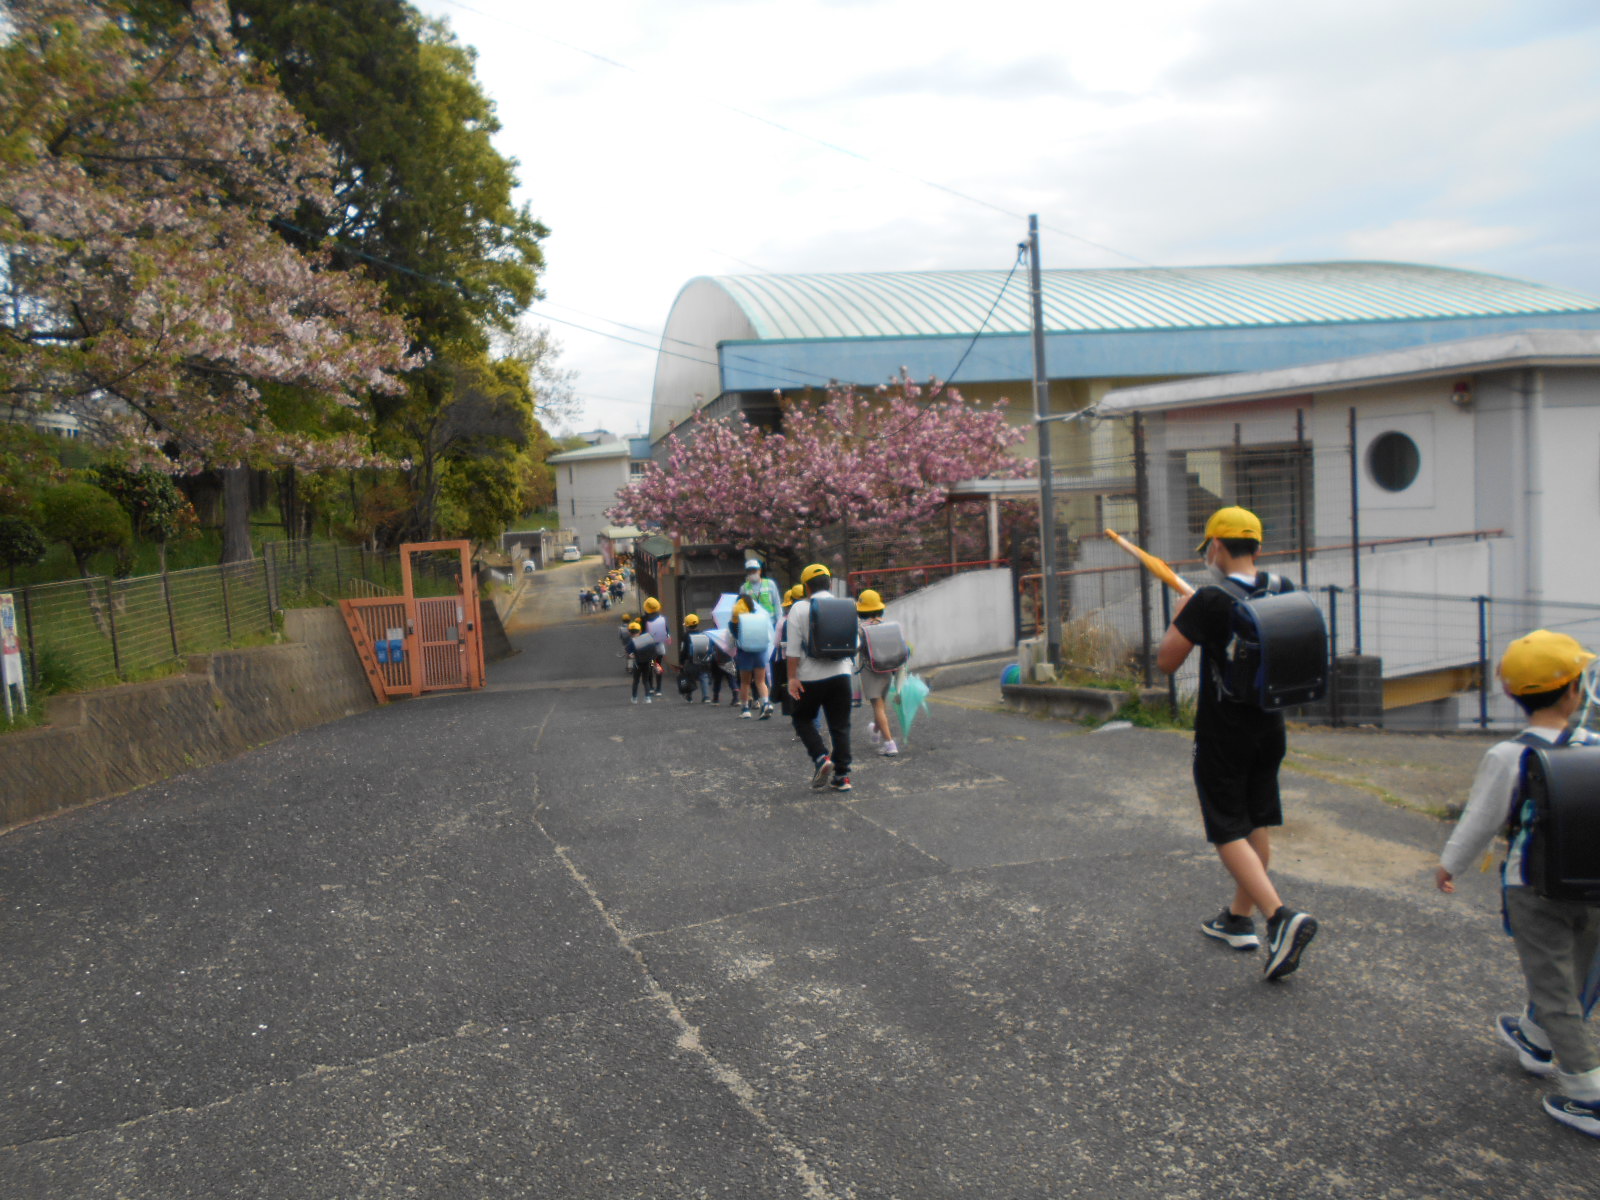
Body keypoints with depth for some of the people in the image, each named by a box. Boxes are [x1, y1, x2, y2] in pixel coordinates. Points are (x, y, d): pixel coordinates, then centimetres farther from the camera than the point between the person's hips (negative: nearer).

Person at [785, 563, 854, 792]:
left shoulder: (800, 608, -5)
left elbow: (793, 647, -9)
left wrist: (792, 677, -6)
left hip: (811, 676, -3)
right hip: (840, 673, 3)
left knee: (802, 719, 14)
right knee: (840, 725, 9)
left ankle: (821, 757, -6)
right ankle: (842, 775, 7)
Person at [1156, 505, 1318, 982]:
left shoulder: (1210, 600, -19)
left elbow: (1166, 660, -14)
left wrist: (1178, 617, 4)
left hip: (1222, 736, -7)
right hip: (1269, 729, 7)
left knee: (1229, 832, -1)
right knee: (1257, 825, 17)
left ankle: (1281, 917, -18)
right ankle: (1240, 918, 31)